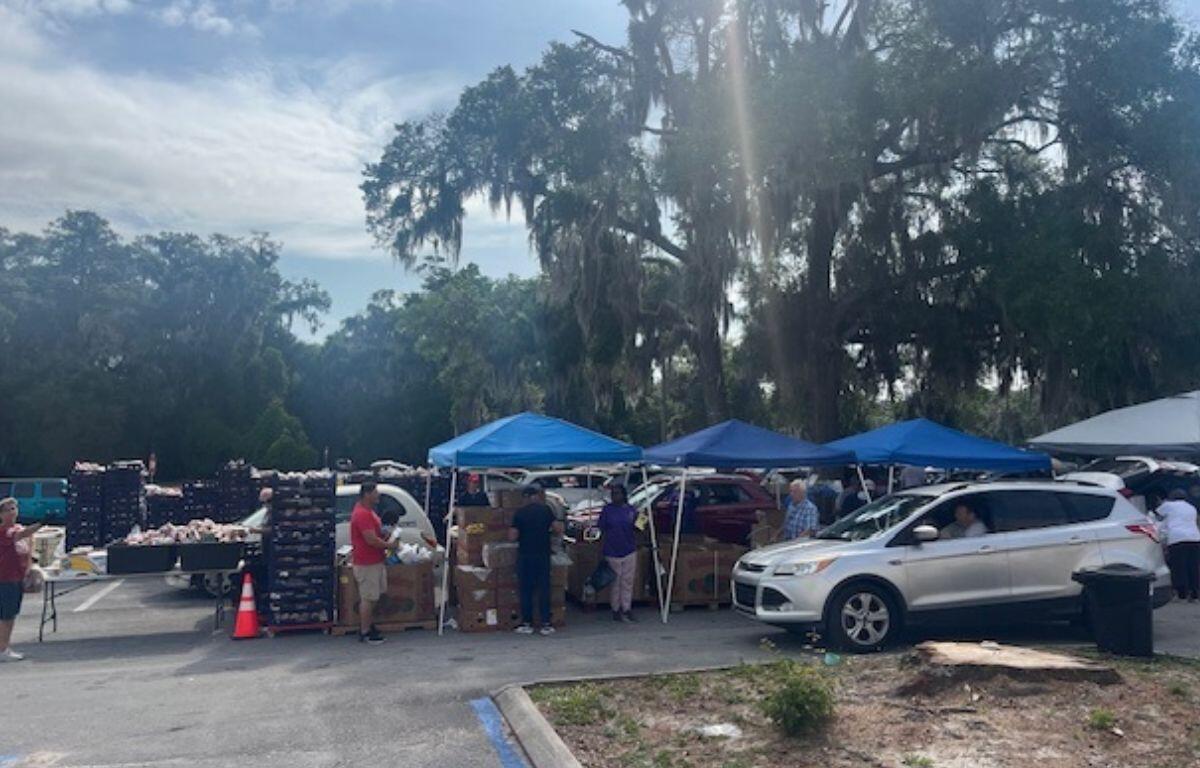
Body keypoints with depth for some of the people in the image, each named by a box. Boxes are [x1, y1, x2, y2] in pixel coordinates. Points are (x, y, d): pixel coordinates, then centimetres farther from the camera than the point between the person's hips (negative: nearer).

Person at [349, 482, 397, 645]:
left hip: (375, 561, 10)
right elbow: (372, 540, -26)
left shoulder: (368, 511, 12)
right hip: (367, 564, -10)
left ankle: (369, 626, 27)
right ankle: (365, 632, 6)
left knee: (372, 597, 18)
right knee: (368, 598, -2)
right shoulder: (362, 514, -22)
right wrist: (389, 546, -13)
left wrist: (386, 540, 8)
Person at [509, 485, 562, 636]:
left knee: (526, 589, 7)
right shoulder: (546, 509, -1)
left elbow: (512, 537, -8)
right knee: (544, 588, 6)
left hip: (525, 555, -1)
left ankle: (527, 623, 10)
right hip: (543, 554, 1)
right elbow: (559, 529, -5)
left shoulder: (519, 513, -4)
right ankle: (546, 624, 6)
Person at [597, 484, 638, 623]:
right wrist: (603, 551, -3)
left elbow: (635, 530, 11)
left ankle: (626, 609, 13)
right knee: (615, 582, 6)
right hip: (613, 552, -2)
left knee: (628, 581, 5)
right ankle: (616, 610, 15)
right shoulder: (607, 510, -2)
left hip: (629, 551, 2)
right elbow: (602, 531, -1)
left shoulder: (631, 510, 3)